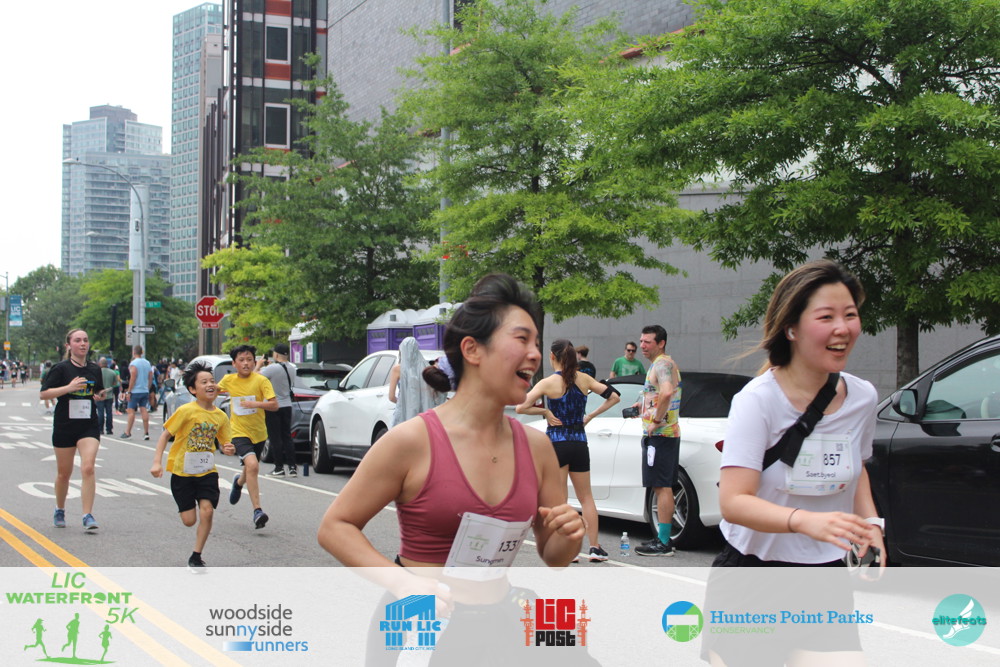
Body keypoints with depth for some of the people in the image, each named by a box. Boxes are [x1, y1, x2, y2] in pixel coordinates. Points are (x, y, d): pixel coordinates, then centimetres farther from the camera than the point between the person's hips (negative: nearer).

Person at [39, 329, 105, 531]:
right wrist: (69, 387, -21)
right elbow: (43, 394, -10)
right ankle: (59, 510, 34)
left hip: (89, 425, 2)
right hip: (64, 426, -2)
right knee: (64, 473, 10)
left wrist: (100, 396, -1)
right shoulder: (61, 368, -5)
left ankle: (88, 516, -14)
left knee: (88, 468, -15)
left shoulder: (94, 369, 7)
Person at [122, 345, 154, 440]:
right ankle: (146, 433, 0)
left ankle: (128, 432, 1)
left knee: (131, 411, -1)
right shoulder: (147, 363, 10)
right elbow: (150, 378, 12)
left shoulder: (133, 364, -10)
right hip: (145, 391, 6)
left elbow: (133, 379, -16)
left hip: (135, 391, -6)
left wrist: (128, 391, -12)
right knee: (144, 410, 4)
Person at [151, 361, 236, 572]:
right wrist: (157, 462, -20)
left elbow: (225, 443, 11)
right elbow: (165, 435, -10)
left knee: (207, 511, -15)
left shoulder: (221, 416, 0)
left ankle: (196, 557, 1)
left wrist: (228, 449, -13)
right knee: (189, 520, -2)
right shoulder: (186, 411, -13)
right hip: (182, 472, -3)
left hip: (207, 472, 3)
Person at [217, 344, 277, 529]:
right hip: (239, 432, -1)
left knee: (251, 470, 18)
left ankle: (239, 482, 57)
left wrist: (255, 404, -31)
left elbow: (274, 405, -18)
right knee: (252, 465, -25)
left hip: (258, 433, 1)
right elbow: (215, 390, 19)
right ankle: (257, 510, -24)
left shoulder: (261, 380, -11)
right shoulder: (228, 380, -3)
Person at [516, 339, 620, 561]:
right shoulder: (584, 379, 3)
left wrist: (545, 411, -3)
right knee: (586, 497, 14)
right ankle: (595, 547, 11)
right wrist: (590, 415, 7)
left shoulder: (548, 383, -9)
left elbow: (521, 407, -15)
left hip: (556, 443, -4)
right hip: (579, 443, 4)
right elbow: (614, 396, 6)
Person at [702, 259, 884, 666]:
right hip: (750, 575, -3)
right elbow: (733, 502, -24)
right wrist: (805, 521, -40)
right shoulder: (758, 401, -16)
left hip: (825, 578, 4)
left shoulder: (863, 398, 0)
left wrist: (869, 520, 1)